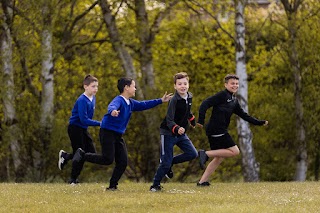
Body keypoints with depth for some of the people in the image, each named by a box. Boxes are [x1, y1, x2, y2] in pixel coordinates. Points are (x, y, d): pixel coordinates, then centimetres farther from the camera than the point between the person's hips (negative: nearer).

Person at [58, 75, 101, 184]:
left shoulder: (93, 98, 4)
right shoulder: (82, 100, -23)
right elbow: (84, 120, -28)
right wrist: (99, 123, -29)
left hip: (83, 129, 8)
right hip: (75, 128, -8)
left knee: (91, 153, 5)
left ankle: (65, 156, 23)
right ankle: (73, 179, 11)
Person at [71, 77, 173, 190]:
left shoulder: (131, 103, 10)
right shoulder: (118, 100, -17)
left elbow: (143, 105, 24)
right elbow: (112, 106, -40)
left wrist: (160, 101, 25)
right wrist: (113, 111, -65)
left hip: (118, 135, 9)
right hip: (107, 133, -9)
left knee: (123, 162, 1)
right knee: (108, 159, -15)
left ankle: (113, 185, 10)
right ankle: (82, 155, 2)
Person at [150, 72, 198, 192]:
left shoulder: (189, 97, 1)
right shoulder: (174, 101, -21)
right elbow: (169, 121, -27)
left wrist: (192, 121, 40)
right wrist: (176, 129, -46)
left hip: (181, 133, 7)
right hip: (168, 133, -7)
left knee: (192, 154, -6)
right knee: (165, 162, -8)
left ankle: (170, 163, 13)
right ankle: (155, 185, 7)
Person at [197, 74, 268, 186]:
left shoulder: (234, 101, 19)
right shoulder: (222, 95, -7)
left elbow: (243, 115, 25)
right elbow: (205, 104, -14)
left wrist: (259, 122, 20)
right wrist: (201, 121, -21)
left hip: (220, 131, 9)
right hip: (216, 130, -9)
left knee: (219, 158, 11)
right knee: (234, 151, -9)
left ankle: (202, 181, 11)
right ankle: (205, 154, -11)